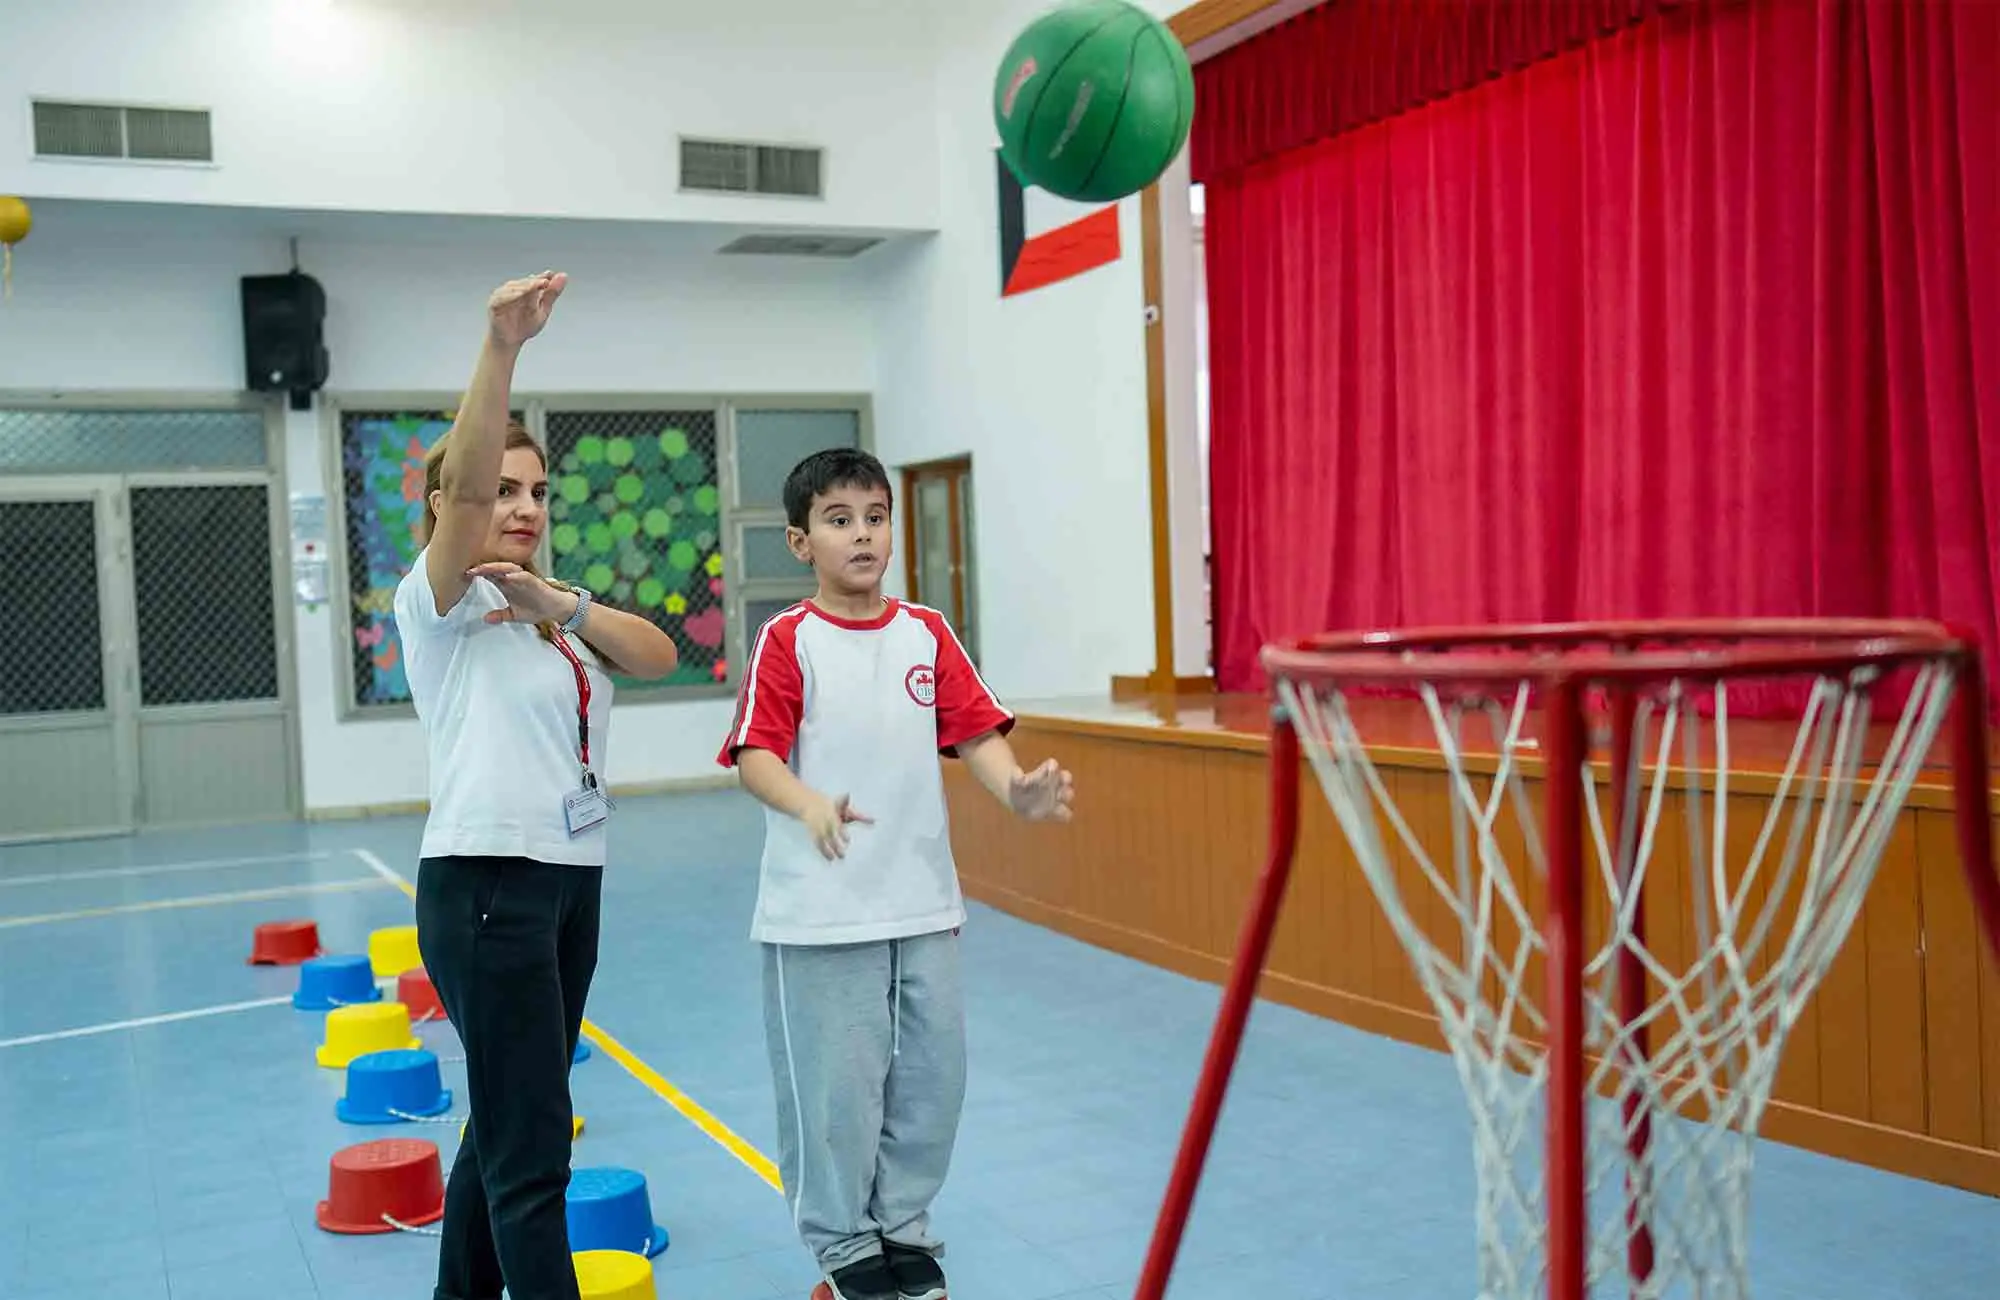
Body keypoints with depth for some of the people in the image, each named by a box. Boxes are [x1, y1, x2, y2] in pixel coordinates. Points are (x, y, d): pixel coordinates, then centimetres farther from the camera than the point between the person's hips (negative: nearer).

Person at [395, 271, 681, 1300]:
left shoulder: (546, 609, 15)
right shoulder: (440, 602, -6)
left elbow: (657, 656, 0)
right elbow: (463, 482, -25)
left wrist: (561, 607, -17)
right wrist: (502, 347, -37)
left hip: (571, 880, 8)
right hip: (485, 886, -8)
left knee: (505, 1127, 17)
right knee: (532, 1153, -8)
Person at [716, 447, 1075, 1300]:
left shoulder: (927, 634, 7)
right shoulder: (788, 641, -5)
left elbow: (974, 733, 3)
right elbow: (755, 755, -12)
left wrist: (1018, 790, -17)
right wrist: (811, 806, -31)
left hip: (924, 902, 5)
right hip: (819, 912, -4)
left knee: (931, 1073, 12)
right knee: (835, 1084, 4)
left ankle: (903, 1228, 32)